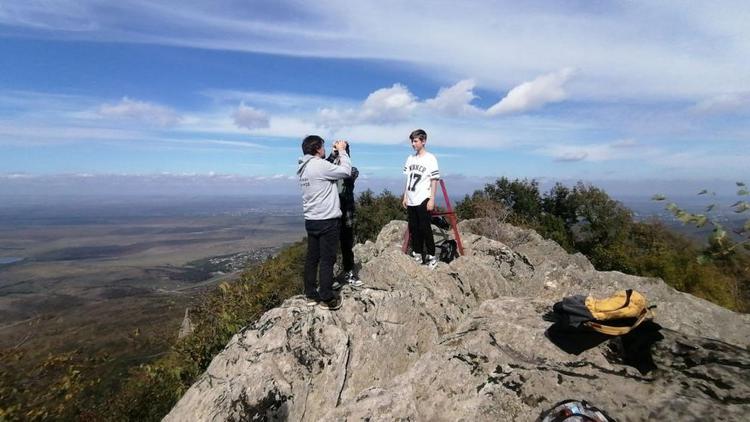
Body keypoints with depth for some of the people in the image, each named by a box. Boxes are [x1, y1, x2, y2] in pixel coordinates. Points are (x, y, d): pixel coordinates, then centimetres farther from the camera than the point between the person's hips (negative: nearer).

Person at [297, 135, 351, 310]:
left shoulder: (304, 167, 11)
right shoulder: (319, 165, -17)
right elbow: (346, 171, -11)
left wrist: (336, 153, 17)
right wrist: (342, 151, 1)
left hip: (311, 220, 9)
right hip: (327, 221, -9)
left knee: (312, 258, 13)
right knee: (327, 260, -1)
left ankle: (311, 295, 22)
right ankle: (326, 299, 7)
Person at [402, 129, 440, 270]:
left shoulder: (430, 159, -6)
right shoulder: (410, 158, 11)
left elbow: (434, 180, -8)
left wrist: (432, 199, -13)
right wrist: (405, 197, 11)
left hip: (423, 200, -6)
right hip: (411, 201, 6)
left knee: (425, 229, -4)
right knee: (413, 229, 10)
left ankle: (431, 256, 8)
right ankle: (417, 254, 21)